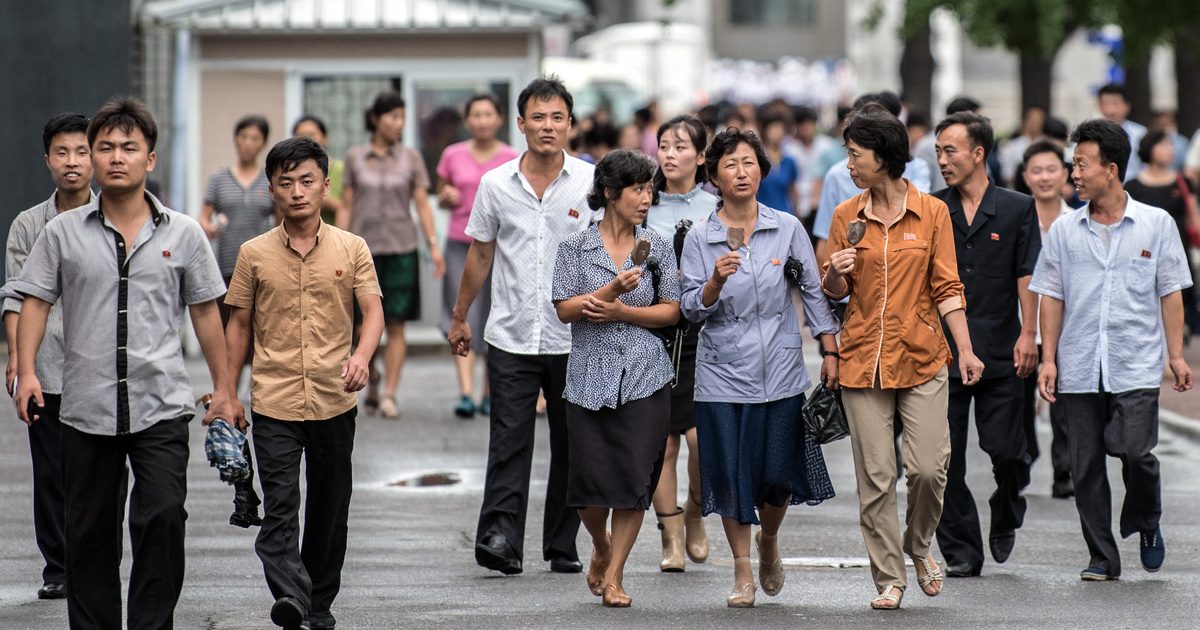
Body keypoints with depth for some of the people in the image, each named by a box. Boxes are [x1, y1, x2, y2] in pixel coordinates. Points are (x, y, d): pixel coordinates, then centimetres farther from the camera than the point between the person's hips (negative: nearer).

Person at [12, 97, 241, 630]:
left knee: (162, 518, -15)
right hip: (86, 406, 1)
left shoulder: (183, 233, 5)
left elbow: (205, 311, 11)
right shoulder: (64, 233, 5)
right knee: (89, 535, 7)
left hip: (162, 406, -1)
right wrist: (26, 371, -10)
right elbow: (34, 302, 4)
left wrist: (224, 388, 12)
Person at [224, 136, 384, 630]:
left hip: (335, 402, 1)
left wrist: (362, 357, -23)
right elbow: (239, 325, 9)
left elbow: (373, 310, -3)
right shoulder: (255, 254, 3)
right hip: (273, 403, -1)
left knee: (329, 509, 10)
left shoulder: (351, 249, 3)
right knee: (279, 505, -15)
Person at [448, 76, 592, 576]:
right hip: (511, 338, 0)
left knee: (570, 445, 7)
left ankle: (563, 546, 15)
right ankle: (499, 539, -14)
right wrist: (460, 317, 18)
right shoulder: (496, 184, 5)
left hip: (574, 340, 0)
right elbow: (480, 254, 15)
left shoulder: (592, 182, 0)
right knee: (509, 441, -8)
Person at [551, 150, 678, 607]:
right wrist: (613, 289, -19)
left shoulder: (657, 247, 7)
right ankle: (601, 548, 30)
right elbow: (565, 309, -6)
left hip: (645, 378, 1)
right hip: (590, 376, -1)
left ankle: (614, 574, 8)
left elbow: (671, 311, 4)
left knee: (634, 480, -5)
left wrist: (620, 312, -10)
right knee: (590, 480, -2)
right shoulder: (575, 248, 2)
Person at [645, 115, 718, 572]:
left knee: (701, 434, -12)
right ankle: (671, 539, 10)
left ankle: (695, 512, 16)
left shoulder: (715, 209, 4)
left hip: (701, 331, -2)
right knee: (661, 440, 2)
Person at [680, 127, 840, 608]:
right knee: (731, 474, 2)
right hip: (722, 373, 0)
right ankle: (743, 573, 16)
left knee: (780, 473, 1)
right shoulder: (699, 238, -1)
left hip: (781, 370, 0)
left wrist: (830, 353, 2)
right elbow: (692, 311, -3)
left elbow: (813, 292, 6)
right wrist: (716, 281, -21)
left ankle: (768, 541, 32)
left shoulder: (788, 228, 1)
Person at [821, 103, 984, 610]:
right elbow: (836, 292, 12)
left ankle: (919, 547, 21)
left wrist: (965, 349, -5)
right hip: (863, 359, 1)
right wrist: (834, 276, -11)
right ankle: (889, 577, 10)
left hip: (922, 358, -1)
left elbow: (946, 288, 3)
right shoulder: (846, 216, 5)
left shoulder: (931, 212, 1)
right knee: (875, 476, 0)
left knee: (928, 467, -8)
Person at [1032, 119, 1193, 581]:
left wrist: (1176, 354, 1)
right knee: (1086, 465, 2)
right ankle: (1102, 557, 12)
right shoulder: (1064, 230, 7)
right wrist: (1048, 359, 4)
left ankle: (1146, 525, 15)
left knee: (1135, 452, -14)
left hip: (1136, 366, -2)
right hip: (1079, 368, 2)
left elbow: (1170, 294, 6)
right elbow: (1052, 297, 9)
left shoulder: (1157, 224, 3)